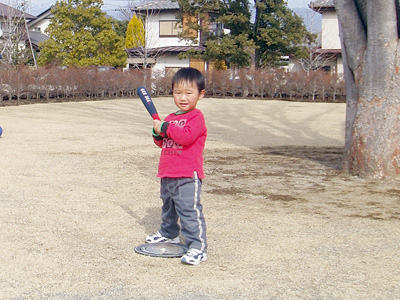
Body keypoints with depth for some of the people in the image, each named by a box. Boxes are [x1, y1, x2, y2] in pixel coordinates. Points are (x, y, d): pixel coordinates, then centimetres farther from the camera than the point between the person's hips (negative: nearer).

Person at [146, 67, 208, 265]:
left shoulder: (197, 117, -9)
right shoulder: (171, 118, 16)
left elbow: (187, 136, -25)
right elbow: (164, 143, 21)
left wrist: (165, 128, -19)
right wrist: (158, 134, 0)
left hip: (188, 176, -9)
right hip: (167, 174, 9)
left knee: (189, 210, -13)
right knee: (168, 206, 25)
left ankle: (198, 247, -11)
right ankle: (169, 233, 46)